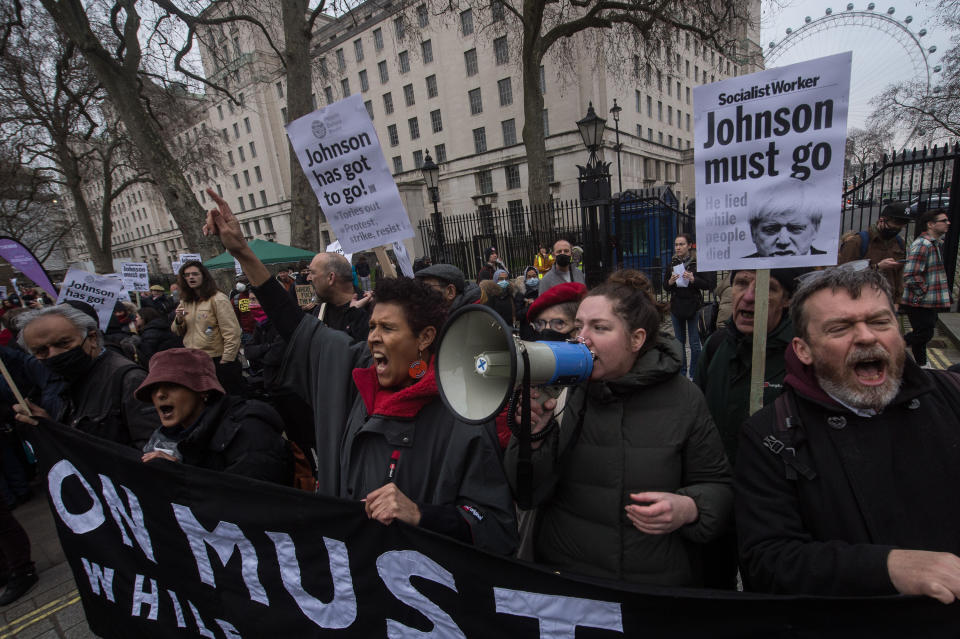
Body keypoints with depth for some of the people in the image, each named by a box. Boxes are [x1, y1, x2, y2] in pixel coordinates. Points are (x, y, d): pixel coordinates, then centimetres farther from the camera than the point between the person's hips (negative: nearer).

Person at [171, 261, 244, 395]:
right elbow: (177, 333, 16)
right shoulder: (185, 302, 10)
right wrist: (179, 320, -5)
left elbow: (232, 333, -15)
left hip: (217, 360, -6)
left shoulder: (218, 299, -10)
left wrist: (226, 361, -16)